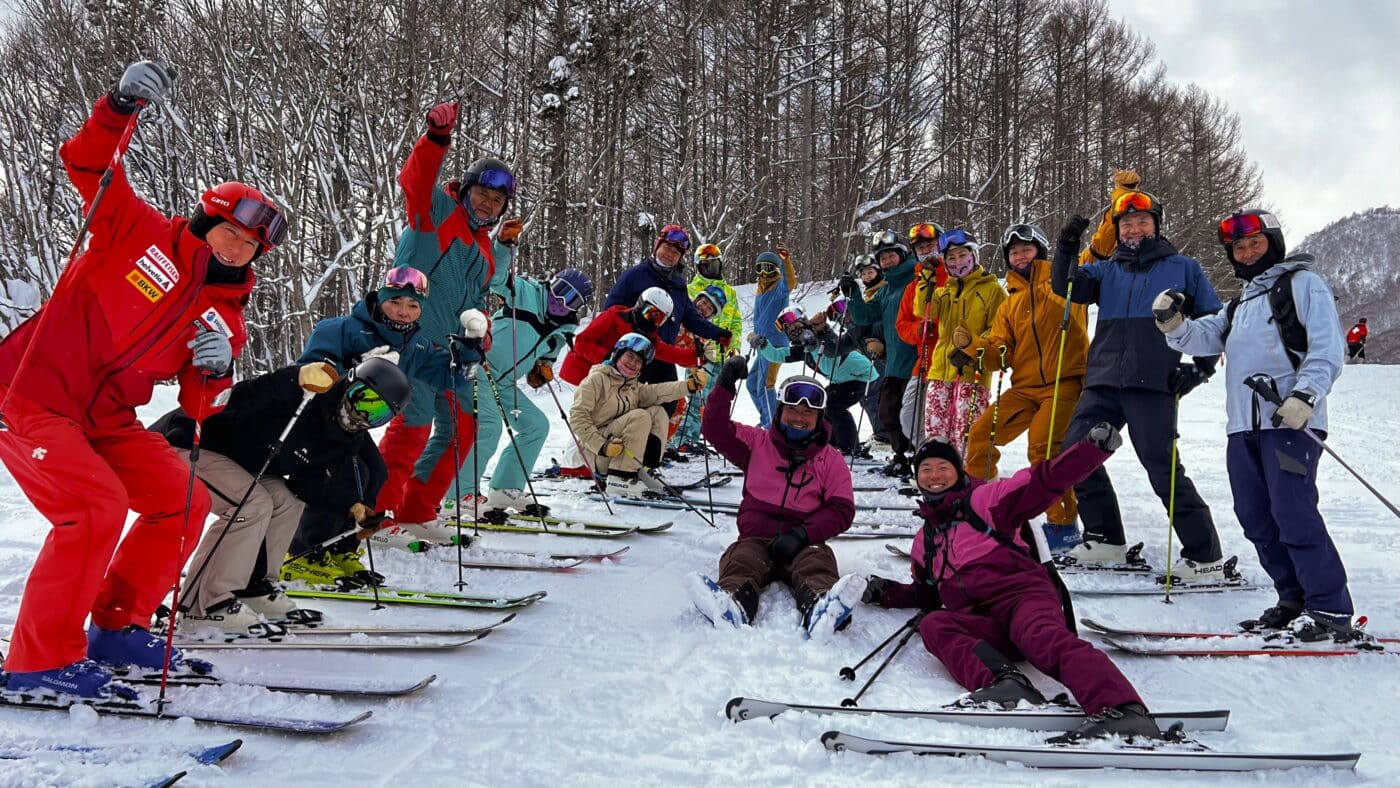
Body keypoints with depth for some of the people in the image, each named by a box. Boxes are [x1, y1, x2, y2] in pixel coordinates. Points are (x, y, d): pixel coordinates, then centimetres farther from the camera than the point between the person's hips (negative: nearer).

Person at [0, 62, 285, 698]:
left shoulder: (225, 318, 8)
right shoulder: (141, 233, -3)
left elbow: (199, 407, 5)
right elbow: (86, 163, -13)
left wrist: (216, 371, -16)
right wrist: (122, 105, -28)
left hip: (107, 422, 7)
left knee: (185, 502, -1)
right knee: (98, 505, -24)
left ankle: (116, 629, 15)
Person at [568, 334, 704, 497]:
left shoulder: (634, 386, 16)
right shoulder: (598, 379, -6)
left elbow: (656, 392, -2)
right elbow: (577, 416, -15)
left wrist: (690, 385, -15)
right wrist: (601, 445, -26)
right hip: (595, 452, -7)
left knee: (658, 412, -3)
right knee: (640, 416, -24)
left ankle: (643, 471, -9)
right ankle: (620, 479, -25)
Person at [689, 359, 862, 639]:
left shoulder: (831, 459, 14)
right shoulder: (757, 443, 17)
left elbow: (842, 510, 4)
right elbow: (716, 429, 6)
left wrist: (803, 534, -14)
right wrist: (725, 386, -10)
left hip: (804, 544, 0)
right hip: (756, 538, 1)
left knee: (818, 562, -34)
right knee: (740, 560, -32)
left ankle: (820, 607, -66)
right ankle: (733, 605, -65)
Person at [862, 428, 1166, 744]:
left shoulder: (985, 498, 16)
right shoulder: (924, 540, 33)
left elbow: (1046, 480, 4)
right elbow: (927, 594, 41)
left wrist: (1093, 447, -11)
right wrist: (888, 593, 22)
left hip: (1024, 595, -4)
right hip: (982, 626, 4)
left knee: (1043, 637, -36)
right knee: (932, 625, -27)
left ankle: (1121, 712, -59)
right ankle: (1003, 682, -50)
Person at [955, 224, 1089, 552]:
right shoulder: (1010, 305, 19)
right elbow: (1000, 354, 11)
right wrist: (971, 345, -6)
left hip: (1065, 381, -6)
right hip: (1025, 387, 6)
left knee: (1043, 449, -21)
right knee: (981, 433, 0)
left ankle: (1063, 524, -8)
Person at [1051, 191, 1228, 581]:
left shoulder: (1182, 268, 11)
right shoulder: (1106, 270, 20)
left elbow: (1214, 321, 10)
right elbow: (1066, 288, 7)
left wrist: (1202, 366, -2)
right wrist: (1067, 247, -8)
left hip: (1153, 384, -5)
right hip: (1102, 382, 5)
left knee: (1163, 468, -11)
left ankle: (1205, 556, -3)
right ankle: (1105, 538, 15)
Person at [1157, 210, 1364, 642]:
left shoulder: (1303, 283, 5)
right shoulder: (1241, 303, 28)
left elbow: (1327, 349, -6)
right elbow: (1202, 337, 14)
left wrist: (1304, 396, -19)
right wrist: (1173, 323, -7)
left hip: (1290, 423, -8)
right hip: (1243, 427, 8)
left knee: (1294, 514, -15)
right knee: (1257, 520, 7)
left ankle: (1331, 610, -11)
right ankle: (1294, 601, 16)